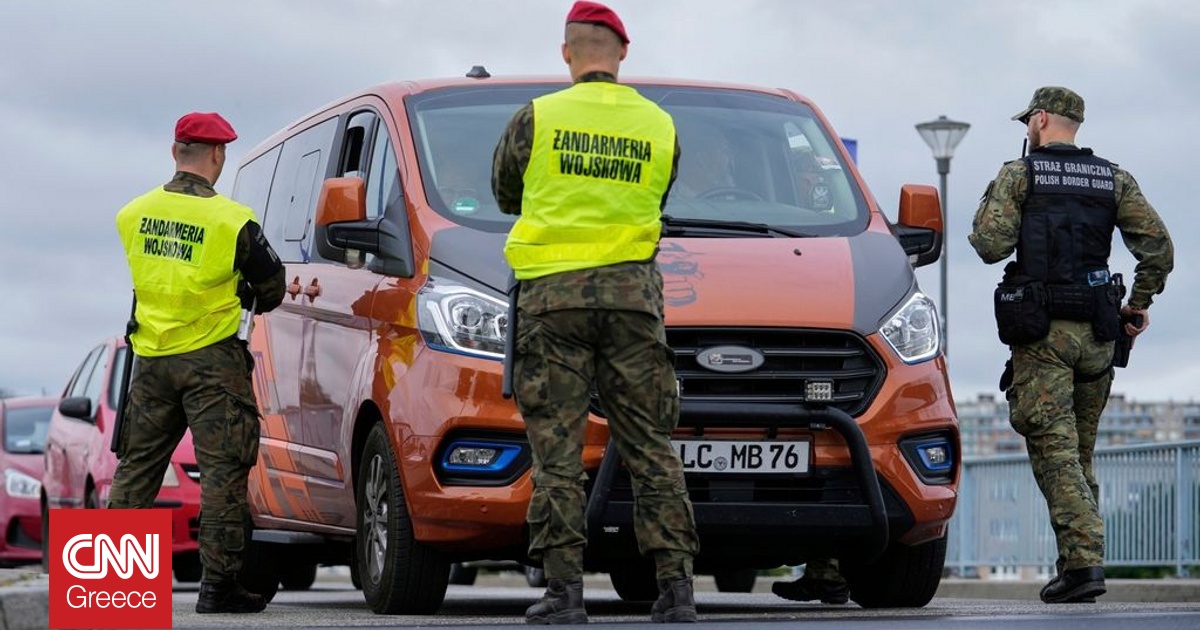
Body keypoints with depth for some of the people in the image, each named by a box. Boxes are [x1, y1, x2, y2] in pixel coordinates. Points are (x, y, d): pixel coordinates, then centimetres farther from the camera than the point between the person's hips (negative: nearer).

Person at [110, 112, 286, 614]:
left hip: (150, 359, 5)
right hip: (211, 359, -4)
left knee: (137, 466, 14)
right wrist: (245, 301, 22)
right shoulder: (232, 221, -12)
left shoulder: (133, 214, 1)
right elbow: (271, 286, -1)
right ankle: (218, 583, -4)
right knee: (222, 470, -1)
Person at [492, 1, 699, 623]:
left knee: (556, 447, 0)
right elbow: (656, 205, 14)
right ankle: (675, 587, 0)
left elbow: (504, 192, 14)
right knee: (650, 445, 5)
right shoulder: (659, 126, 5)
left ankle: (564, 590, -6)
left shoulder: (537, 118, 1)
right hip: (632, 291, 2)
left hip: (553, 292, -2)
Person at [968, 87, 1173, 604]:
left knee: (1054, 449, -8)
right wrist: (1139, 304, 12)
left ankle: (1083, 560, -21)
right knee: (1081, 453, 14)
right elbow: (1157, 245, 0)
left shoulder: (1019, 175, -1)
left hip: (1040, 330, -4)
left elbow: (990, 246, -10)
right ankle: (1082, 558, 14)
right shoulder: (1114, 179, 9)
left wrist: (987, 226, 12)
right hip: (1097, 330, 4)